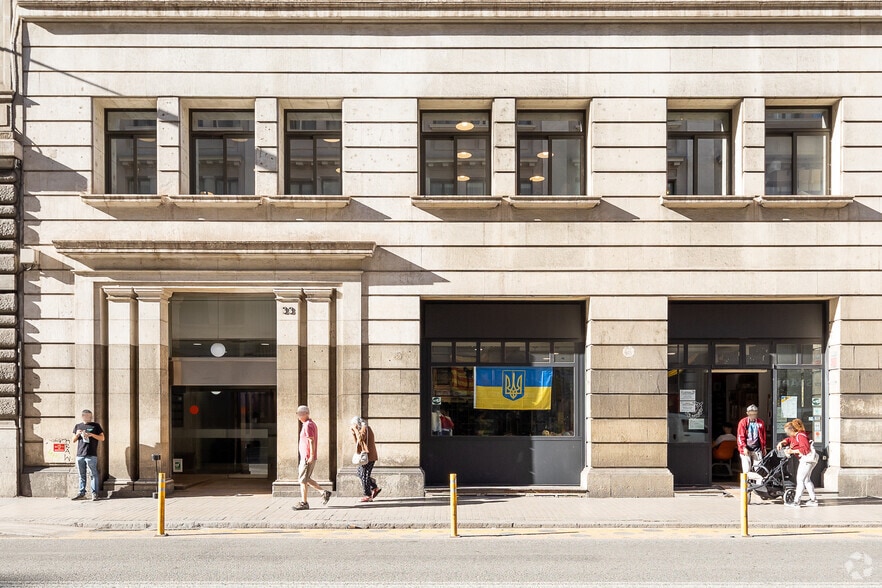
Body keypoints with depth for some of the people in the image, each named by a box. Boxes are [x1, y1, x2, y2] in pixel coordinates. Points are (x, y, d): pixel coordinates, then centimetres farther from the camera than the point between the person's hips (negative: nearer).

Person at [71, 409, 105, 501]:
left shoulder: (95, 426, 6)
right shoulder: (77, 426, 16)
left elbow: (102, 438, 4)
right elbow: (72, 441, 17)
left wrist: (92, 435, -11)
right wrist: (77, 435, -3)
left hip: (91, 455, -4)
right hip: (79, 455, 4)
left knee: (93, 474, -5)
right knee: (81, 475, 8)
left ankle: (94, 493, -2)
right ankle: (81, 493, 12)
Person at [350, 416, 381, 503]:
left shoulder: (365, 428, -12)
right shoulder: (362, 429, 19)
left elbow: (361, 438, -28)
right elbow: (357, 442, 25)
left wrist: (356, 429, -18)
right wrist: (353, 433, 15)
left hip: (368, 456, -10)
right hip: (367, 456, 10)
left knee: (364, 476, -6)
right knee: (359, 472, 17)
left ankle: (368, 496, -1)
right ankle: (375, 488, 16)